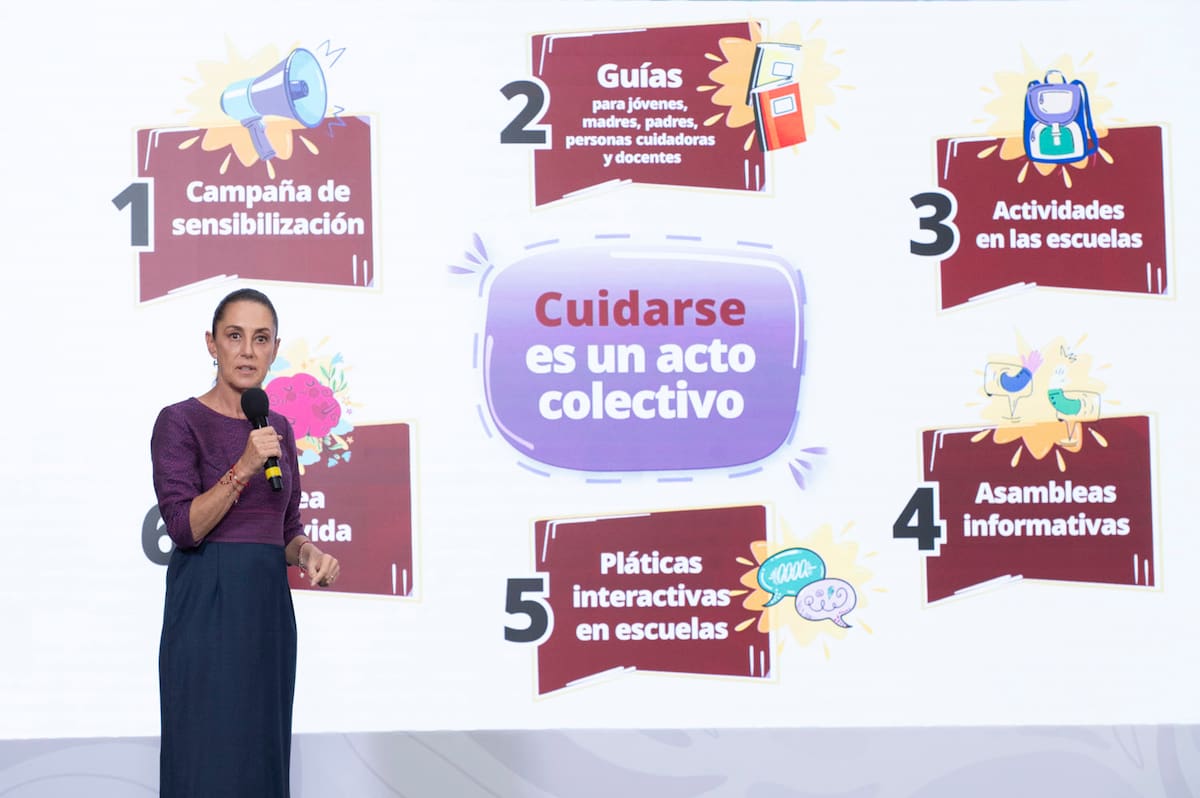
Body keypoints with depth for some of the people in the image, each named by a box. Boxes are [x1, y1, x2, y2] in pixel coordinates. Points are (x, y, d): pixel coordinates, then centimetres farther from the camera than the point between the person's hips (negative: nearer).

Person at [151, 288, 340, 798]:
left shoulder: (278, 429, 13)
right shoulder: (180, 422, -5)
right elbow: (184, 528, -14)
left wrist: (309, 554, -4)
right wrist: (244, 467, -23)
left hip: (269, 604, 6)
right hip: (207, 603, -6)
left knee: (262, 756, 8)